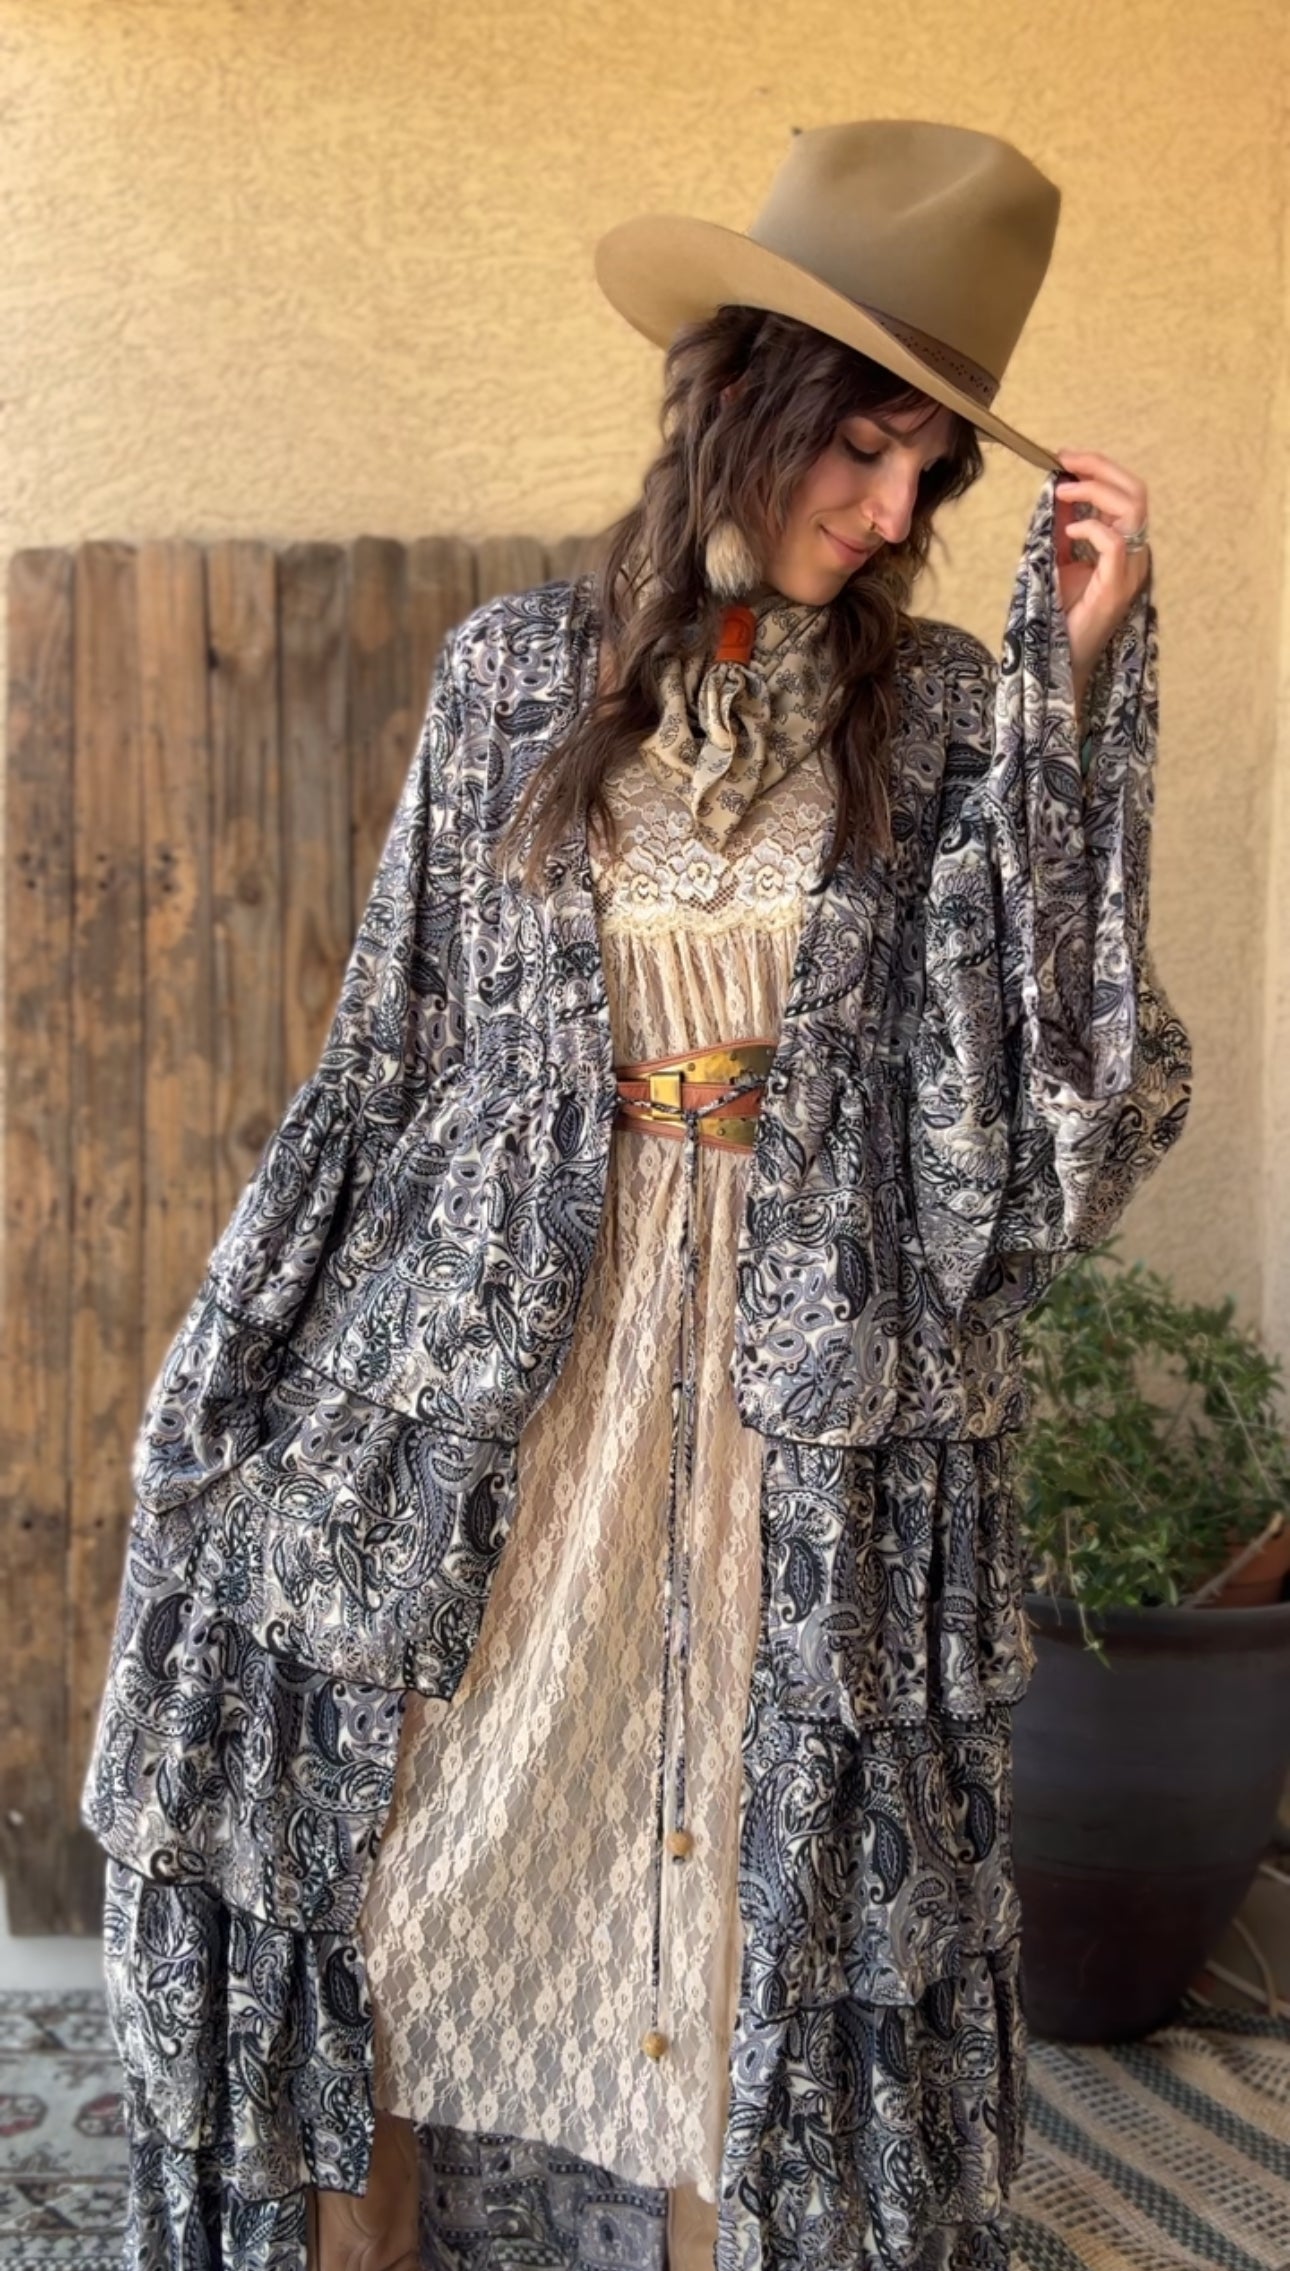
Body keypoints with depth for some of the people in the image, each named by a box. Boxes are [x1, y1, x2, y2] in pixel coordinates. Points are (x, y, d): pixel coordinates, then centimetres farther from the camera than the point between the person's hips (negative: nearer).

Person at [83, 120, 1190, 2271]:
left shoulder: (950, 716, 3)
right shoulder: (515, 670, 3)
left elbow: (1048, 1066, -7)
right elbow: (394, 1043, 6)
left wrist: (1076, 681, -11)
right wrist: (248, 1375, 5)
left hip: (806, 1412, 0)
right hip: (489, 1387, 1)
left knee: (759, 1928, 8)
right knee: (387, 1876, 8)